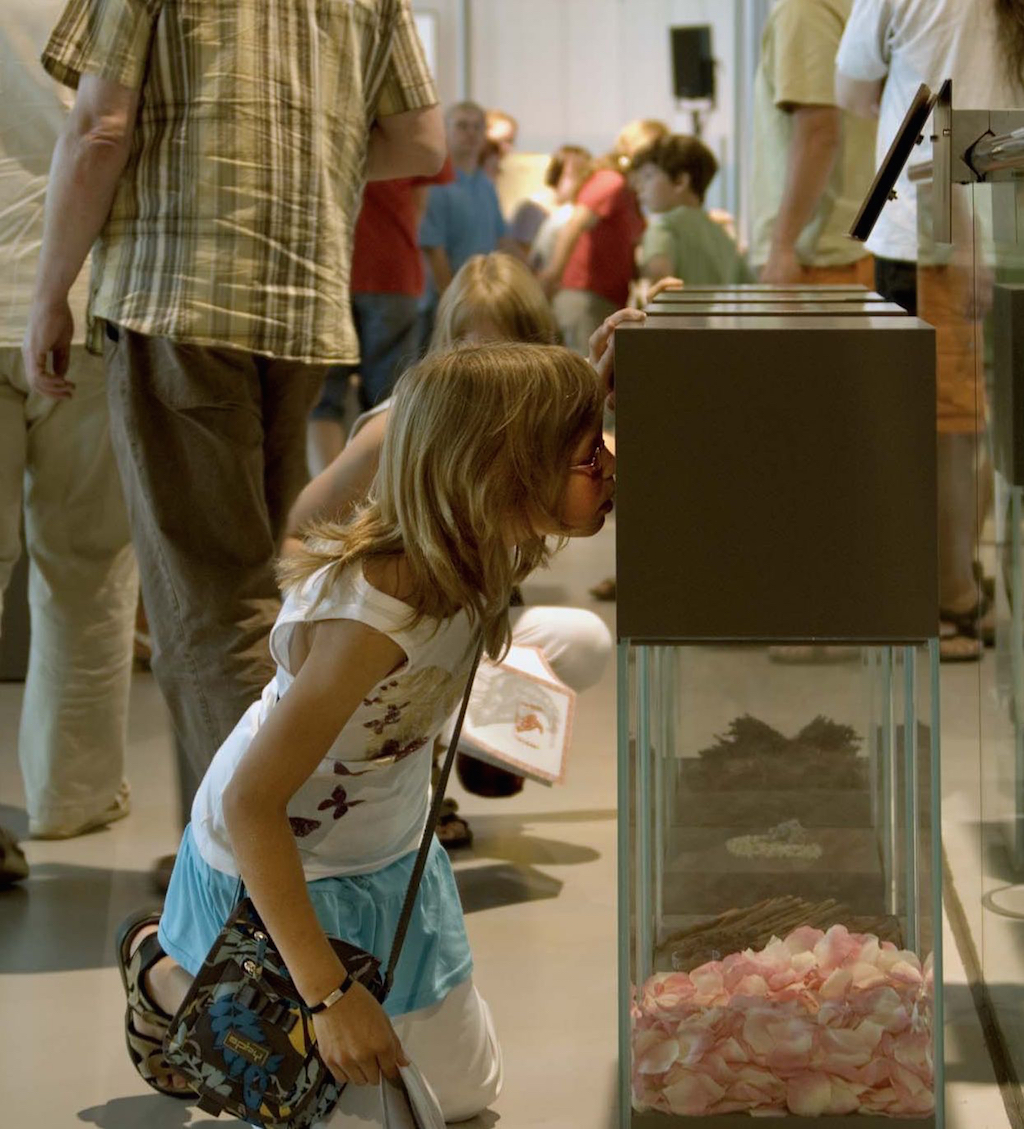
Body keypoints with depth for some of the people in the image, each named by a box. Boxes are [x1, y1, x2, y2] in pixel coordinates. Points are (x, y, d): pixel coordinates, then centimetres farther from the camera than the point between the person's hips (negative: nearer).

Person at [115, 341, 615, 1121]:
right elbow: (249, 803, -34)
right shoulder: (372, 617, -39)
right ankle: (162, 974, 28)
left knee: (465, 1093, 14)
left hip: (389, 852, 7)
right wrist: (330, 993, -34)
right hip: (276, 864, -7)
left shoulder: (483, 556, -16)